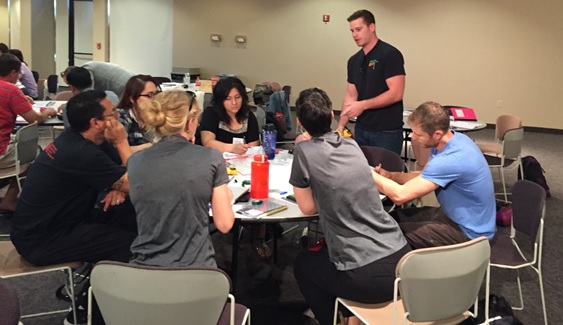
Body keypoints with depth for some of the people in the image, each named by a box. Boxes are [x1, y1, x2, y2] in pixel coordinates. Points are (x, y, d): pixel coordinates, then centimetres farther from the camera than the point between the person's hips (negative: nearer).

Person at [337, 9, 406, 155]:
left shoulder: (390, 54, -11)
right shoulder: (354, 61, 11)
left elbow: (396, 94, -17)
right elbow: (350, 96, 11)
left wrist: (363, 105, -20)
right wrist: (341, 126, 1)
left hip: (387, 132, -7)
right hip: (361, 130, 7)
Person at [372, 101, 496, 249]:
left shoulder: (450, 160, -33)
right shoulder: (453, 139, -4)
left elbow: (400, 195, -33)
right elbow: (424, 177, 9)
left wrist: (369, 174, -20)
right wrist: (390, 175, -6)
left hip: (469, 232, -9)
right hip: (457, 214, 9)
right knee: (394, 217, 8)